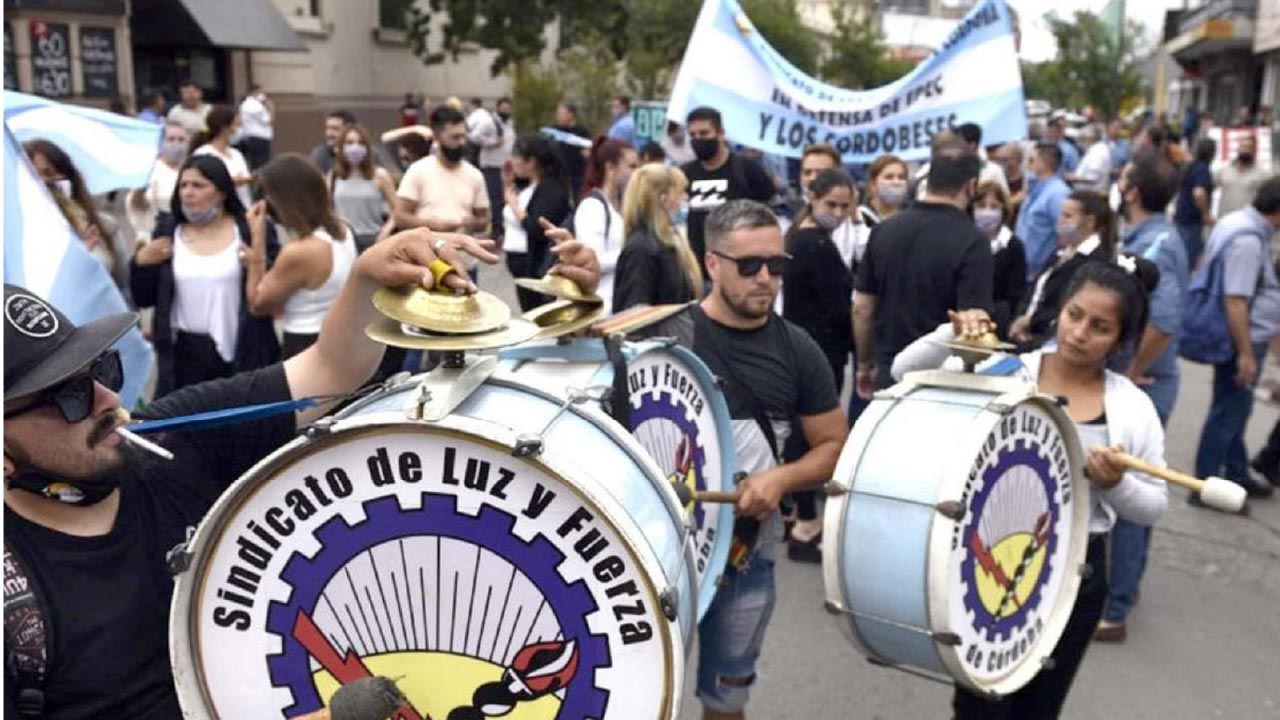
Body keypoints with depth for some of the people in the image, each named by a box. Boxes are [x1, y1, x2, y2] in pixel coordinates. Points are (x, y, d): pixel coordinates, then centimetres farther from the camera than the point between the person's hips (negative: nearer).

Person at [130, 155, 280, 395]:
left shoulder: (250, 231, -2)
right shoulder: (168, 234, 8)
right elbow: (143, 299, 10)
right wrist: (141, 263, -5)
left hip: (238, 353, -3)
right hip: (183, 355, 3)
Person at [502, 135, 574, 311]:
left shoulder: (552, 189, -14)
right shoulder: (528, 187, 12)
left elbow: (538, 229, -24)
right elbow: (509, 219, 16)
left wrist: (513, 202, -15)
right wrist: (507, 185, 9)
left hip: (537, 268, -9)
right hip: (522, 265, 9)